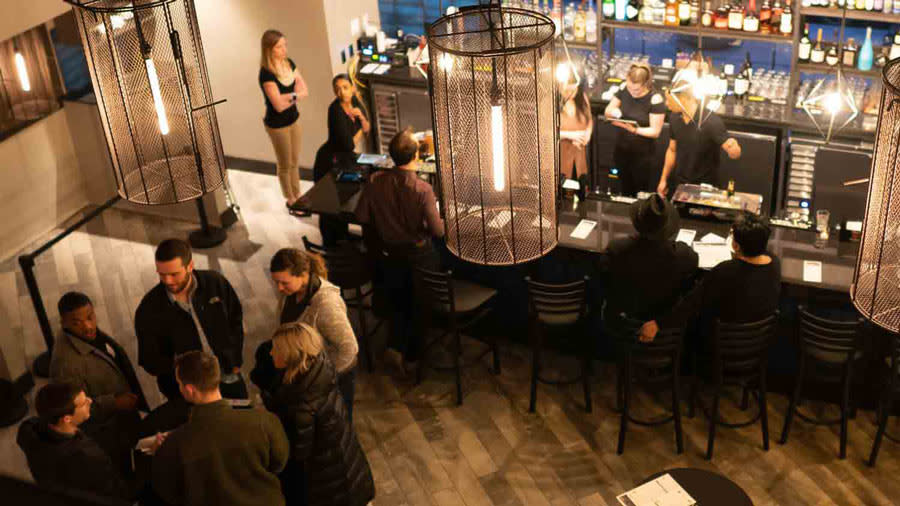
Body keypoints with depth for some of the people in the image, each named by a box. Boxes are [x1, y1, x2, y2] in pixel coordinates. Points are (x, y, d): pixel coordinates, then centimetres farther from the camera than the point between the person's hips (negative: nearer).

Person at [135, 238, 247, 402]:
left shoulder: (216, 283, -9)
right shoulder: (148, 310, -15)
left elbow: (236, 320, 8)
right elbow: (150, 361, -6)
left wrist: (236, 362, 6)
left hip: (229, 379, 1)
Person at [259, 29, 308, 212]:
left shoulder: (289, 64, -4)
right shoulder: (266, 74, -26)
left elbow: (304, 91, -5)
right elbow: (279, 105, -28)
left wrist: (288, 96, -22)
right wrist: (294, 95, -13)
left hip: (293, 119, 6)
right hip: (277, 125, -6)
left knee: (295, 162, 20)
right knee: (285, 165, 13)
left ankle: (297, 196, 36)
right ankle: (290, 201, 31)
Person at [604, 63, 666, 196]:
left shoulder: (655, 99, -18)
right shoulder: (624, 90, -5)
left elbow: (655, 131, -15)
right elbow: (607, 111, 5)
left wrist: (634, 129, -31)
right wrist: (612, 111, -19)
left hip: (642, 155, -4)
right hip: (621, 150, 4)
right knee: (625, 190, 15)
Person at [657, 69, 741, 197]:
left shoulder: (711, 121, -24)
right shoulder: (674, 117, -5)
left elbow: (734, 154, -28)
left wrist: (733, 149, -51)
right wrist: (663, 179, 12)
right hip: (679, 185, 5)